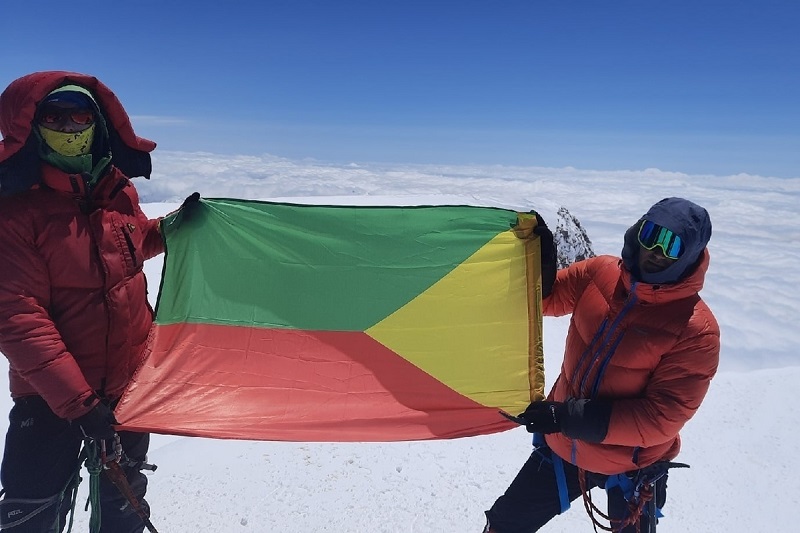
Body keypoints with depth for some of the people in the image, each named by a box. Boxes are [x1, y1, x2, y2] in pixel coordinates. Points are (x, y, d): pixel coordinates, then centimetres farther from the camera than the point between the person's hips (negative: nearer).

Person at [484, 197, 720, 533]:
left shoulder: (696, 330, -23)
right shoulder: (599, 273, -11)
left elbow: (661, 418, -24)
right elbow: (545, 297, 4)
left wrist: (569, 418, -29)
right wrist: (538, 257, -19)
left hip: (629, 466, -4)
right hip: (561, 445, 4)